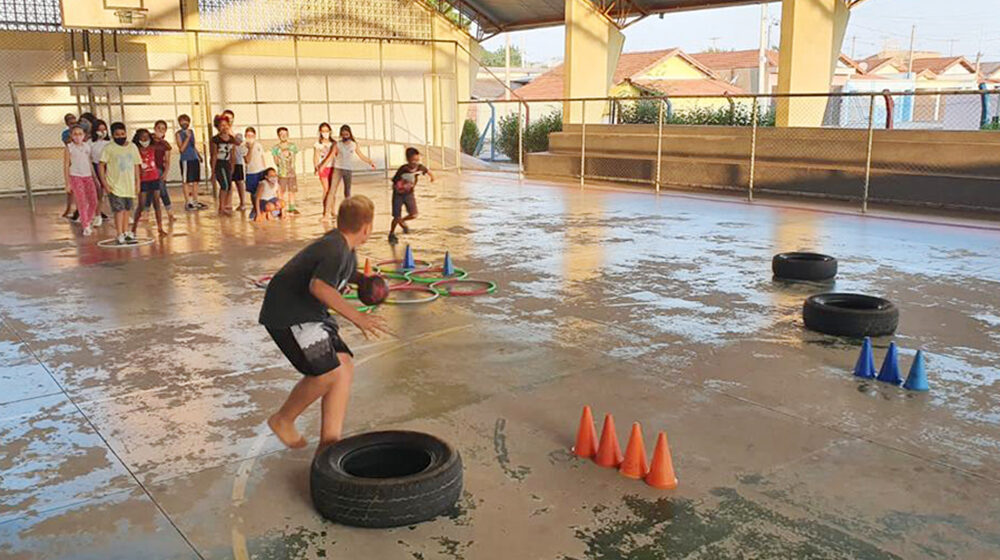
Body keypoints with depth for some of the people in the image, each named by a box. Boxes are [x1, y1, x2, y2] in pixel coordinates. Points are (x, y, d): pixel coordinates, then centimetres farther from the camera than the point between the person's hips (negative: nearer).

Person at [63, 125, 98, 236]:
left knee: (93, 201, 0)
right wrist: (67, 183, -6)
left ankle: (88, 221, 20)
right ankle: (86, 227, -3)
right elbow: (66, 166, -2)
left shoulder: (87, 146, 8)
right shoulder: (69, 148, -3)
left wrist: (95, 178, 13)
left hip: (88, 176, 4)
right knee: (82, 202, -8)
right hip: (75, 176, -4)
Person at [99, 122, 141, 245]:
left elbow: (136, 165, 12)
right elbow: (102, 165, -6)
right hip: (115, 186, -5)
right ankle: (119, 235, -3)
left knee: (127, 209, 14)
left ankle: (126, 232, 26)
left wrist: (137, 183, 9)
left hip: (129, 185, 5)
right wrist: (105, 184, -11)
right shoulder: (109, 148, -6)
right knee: (119, 210, -8)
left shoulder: (132, 147, 6)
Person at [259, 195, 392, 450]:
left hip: (312, 314, 10)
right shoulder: (335, 250, -21)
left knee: (345, 365, 1)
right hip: (287, 316, -10)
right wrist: (357, 317, -39)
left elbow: (351, 274, 32)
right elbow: (319, 286, -37)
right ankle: (283, 420, 8)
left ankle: (329, 443, 5)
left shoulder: (347, 251, 11)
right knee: (329, 372, -17)